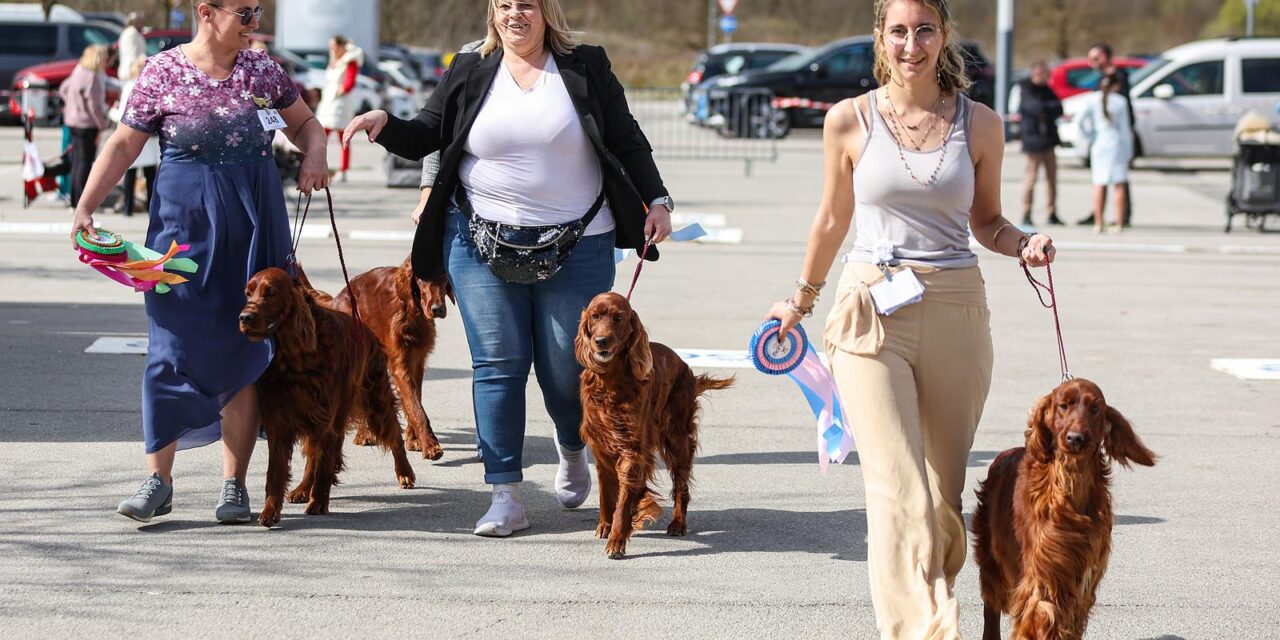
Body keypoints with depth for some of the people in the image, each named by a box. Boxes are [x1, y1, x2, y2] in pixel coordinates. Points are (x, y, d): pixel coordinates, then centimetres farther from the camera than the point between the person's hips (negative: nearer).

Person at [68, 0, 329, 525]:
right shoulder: (162, 73, -4)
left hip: (256, 227, 3)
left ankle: (234, 485, 8)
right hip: (186, 226, -3)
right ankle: (158, 479, 5)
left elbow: (303, 121, 19)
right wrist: (85, 208, -10)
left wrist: (315, 155, -2)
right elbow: (123, 145, -2)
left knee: (245, 352, 2)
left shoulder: (262, 70, 5)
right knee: (175, 347, -4)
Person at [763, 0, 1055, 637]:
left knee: (944, 491, 8)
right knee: (898, 490, -14)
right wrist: (801, 299, 27)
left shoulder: (981, 125, 5)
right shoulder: (849, 121, 2)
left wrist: (1025, 244, -3)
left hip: (956, 315, 2)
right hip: (871, 314, -2)